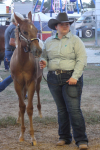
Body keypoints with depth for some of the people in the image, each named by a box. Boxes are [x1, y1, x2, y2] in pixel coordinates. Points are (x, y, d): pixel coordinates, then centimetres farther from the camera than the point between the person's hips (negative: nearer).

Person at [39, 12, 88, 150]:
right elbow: (44, 56, 21)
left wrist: (75, 77, -17)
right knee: (61, 109, 11)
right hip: (54, 79, 4)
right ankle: (64, 137, 21)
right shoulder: (49, 41, 12)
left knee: (74, 109, -10)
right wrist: (43, 62, -4)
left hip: (71, 78, -4)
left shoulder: (75, 40, -1)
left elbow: (81, 60, -7)